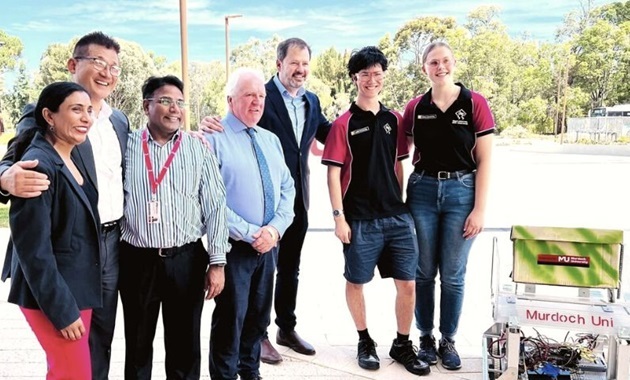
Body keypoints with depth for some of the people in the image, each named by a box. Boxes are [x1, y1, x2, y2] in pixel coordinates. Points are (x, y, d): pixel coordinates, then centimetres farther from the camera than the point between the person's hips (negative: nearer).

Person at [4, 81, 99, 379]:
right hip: (52, 295, -8)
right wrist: (62, 310, -19)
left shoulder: (72, 161, 8)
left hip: (79, 288, 8)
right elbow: (33, 249, -21)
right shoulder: (38, 165, -19)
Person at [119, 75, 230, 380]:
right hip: (137, 260, 0)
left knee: (185, 344, 12)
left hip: (186, 260, 0)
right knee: (137, 344, 16)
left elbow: (215, 206, 0)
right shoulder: (127, 145, 1)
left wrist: (217, 262, -5)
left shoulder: (198, 149, 2)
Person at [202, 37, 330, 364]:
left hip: (297, 198, 6)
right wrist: (214, 126, -41)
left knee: (290, 267, 18)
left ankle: (287, 328, 34)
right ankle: (258, 334, 23)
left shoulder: (311, 100, 9)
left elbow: (329, 135, 16)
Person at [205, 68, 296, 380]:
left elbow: (287, 189, 9)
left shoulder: (271, 140, 13)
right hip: (234, 245, -6)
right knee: (231, 317, 4)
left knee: (259, 315, 17)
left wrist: (275, 229, -7)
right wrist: (249, 233, -17)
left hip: (268, 244, 6)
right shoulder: (214, 139, -8)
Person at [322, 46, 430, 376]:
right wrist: (339, 217, -11)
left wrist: (402, 205, 13)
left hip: (396, 216, 4)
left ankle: (402, 345, 23)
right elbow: (333, 173, -7)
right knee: (356, 282, 8)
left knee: (407, 283, 5)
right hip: (360, 220, -4)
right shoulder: (343, 124, -4)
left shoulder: (394, 120, 9)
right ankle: (365, 341, 29)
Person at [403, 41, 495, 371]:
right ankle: (426, 337, 26)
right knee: (423, 272, 10)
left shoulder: (475, 103, -4)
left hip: (461, 192, -2)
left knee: (453, 275, 6)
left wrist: (479, 209, -10)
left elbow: (484, 161, -5)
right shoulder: (415, 107, 3)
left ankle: (448, 341, 23)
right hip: (422, 191, 2)